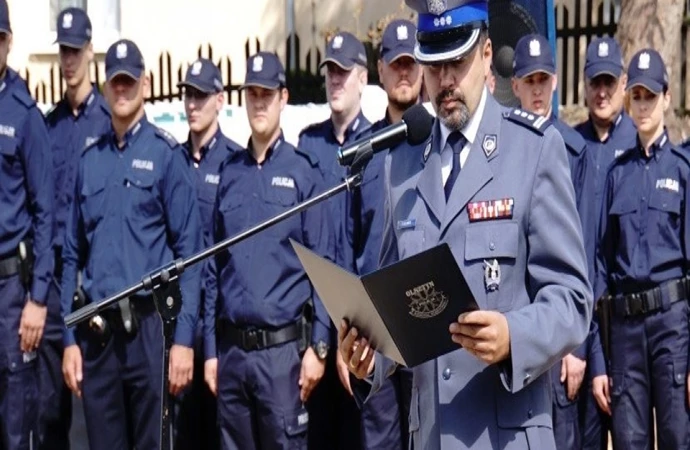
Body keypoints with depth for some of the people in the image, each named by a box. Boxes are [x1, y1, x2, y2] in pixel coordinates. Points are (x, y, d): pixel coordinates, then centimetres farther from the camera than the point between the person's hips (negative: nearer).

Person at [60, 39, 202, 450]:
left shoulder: (166, 154, -1)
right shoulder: (90, 159, 12)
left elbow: (188, 250, -5)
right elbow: (73, 253, 12)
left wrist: (184, 338, -11)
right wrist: (70, 339, 7)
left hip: (150, 325, -4)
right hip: (95, 331, 4)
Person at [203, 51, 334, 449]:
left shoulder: (304, 171, -1)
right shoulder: (229, 173, 11)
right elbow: (214, 265, 12)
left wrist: (318, 346, -9)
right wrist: (211, 350, 9)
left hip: (283, 347, -4)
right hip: (230, 348, 4)